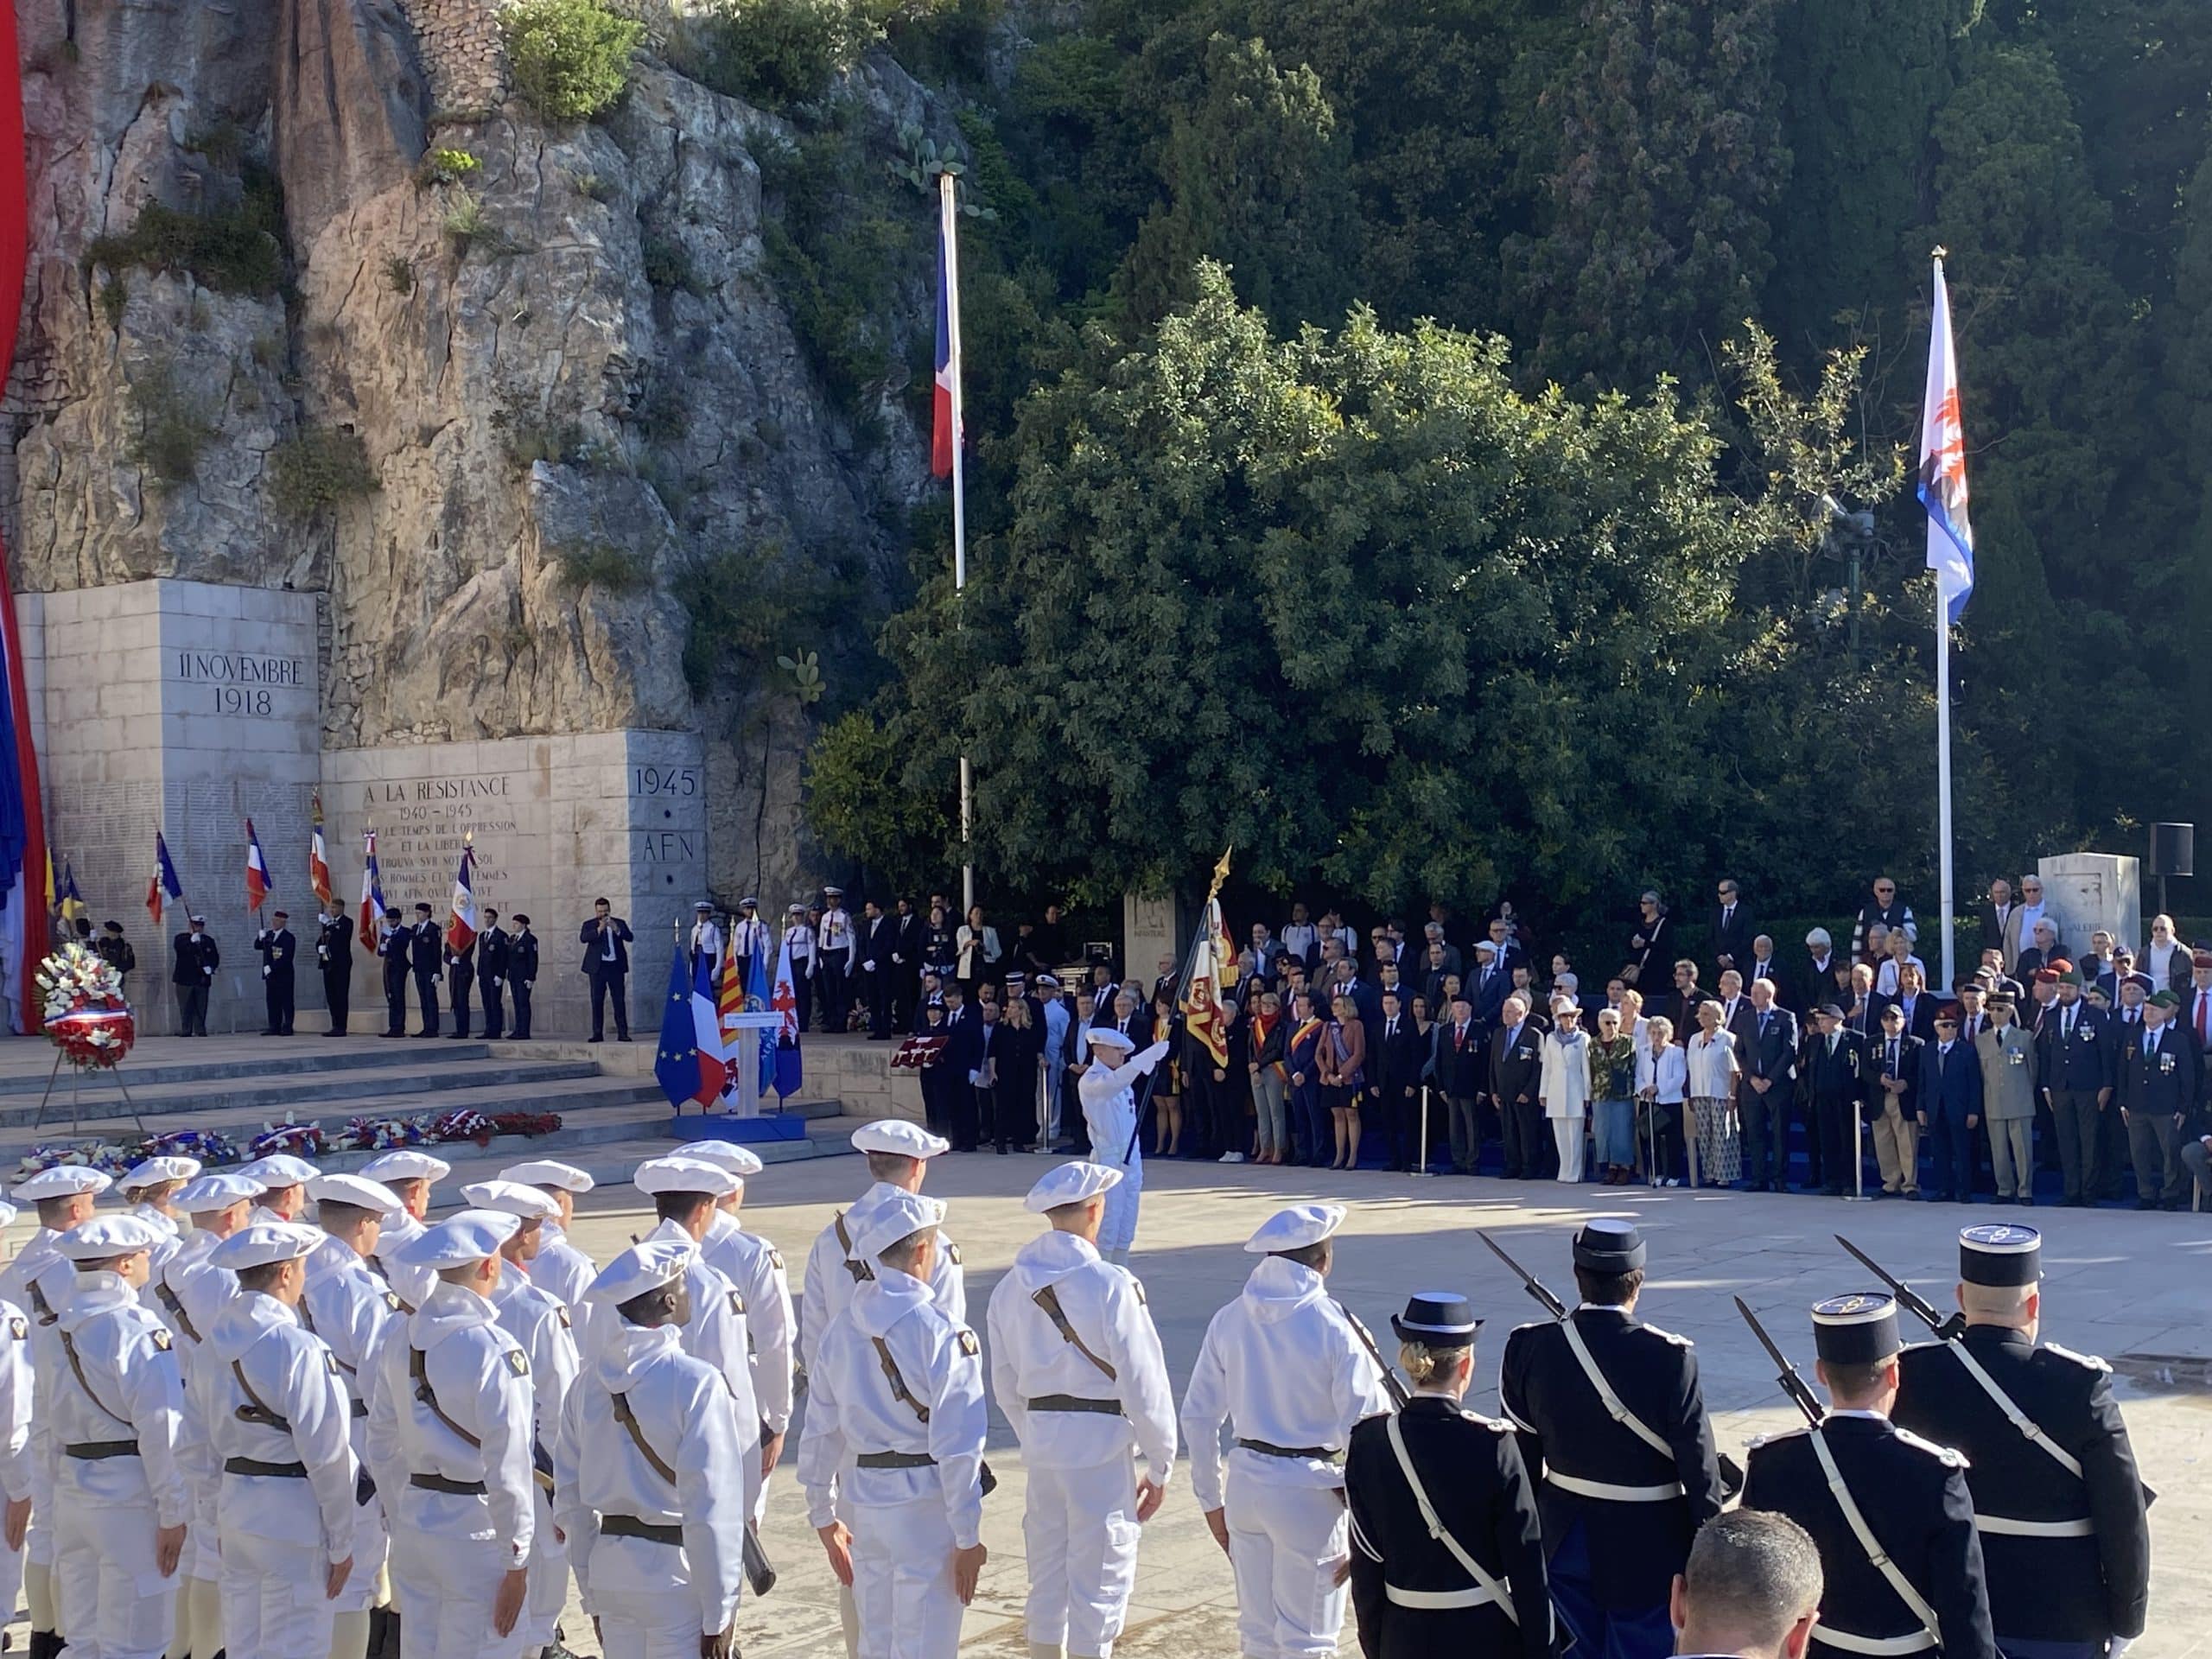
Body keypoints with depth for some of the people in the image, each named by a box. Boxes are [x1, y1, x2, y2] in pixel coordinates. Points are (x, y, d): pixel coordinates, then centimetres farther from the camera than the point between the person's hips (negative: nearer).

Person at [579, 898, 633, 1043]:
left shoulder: (619, 923, 9)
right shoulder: (589, 925, 5)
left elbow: (630, 937, -5)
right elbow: (583, 938, -13)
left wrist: (617, 930, -21)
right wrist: (599, 929, -25)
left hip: (616, 966, 0)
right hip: (597, 967, 0)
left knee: (619, 1001, -2)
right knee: (597, 1001, 1)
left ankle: (622, 1033, 0)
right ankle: (598, 1034, 4)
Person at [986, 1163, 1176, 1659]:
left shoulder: (1010, 1287, 5)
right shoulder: (1110, 1285, -15)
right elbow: (1143, 1384, -12)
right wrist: (1159, 1466, -1)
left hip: (1039, 1441, 6)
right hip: (1101, 1443, -6)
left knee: (1046, 1581, 16)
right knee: (1099, 1586, 2)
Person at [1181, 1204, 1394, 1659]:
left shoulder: (1230, 1319, 1)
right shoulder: (1336, 1327, -14)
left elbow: (1198, 1416, 6)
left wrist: (1211, 1500, 16)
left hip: (1246, 1482, 5)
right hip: (1308, 1489, -5)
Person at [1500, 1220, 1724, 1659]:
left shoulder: (1528, 1347, -9)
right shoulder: (1671, 1358, -19)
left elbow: (1520, 1453, 1)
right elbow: (1698, 1465, -14)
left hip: (1564, 1541, 4)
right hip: (1645, 1552, -3)